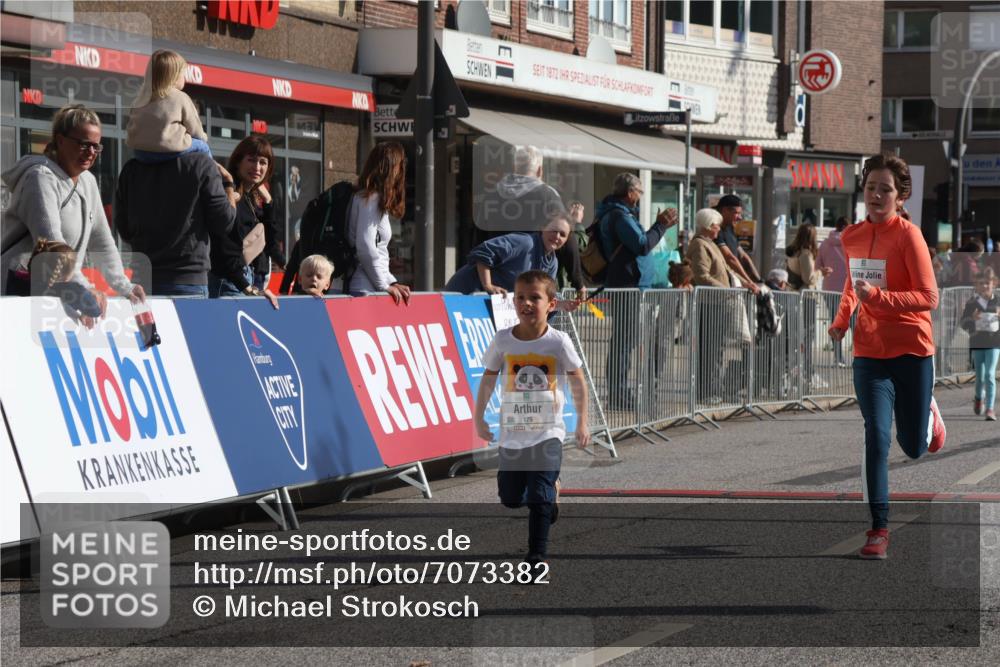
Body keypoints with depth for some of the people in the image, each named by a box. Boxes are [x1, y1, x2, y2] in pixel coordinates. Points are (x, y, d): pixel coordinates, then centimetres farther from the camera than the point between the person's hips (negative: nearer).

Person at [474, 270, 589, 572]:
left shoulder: (558, 342, -10)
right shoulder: (503, 340, -5)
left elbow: (578, 382, 1)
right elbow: (488, 378, 8)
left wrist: (582, 422, 2)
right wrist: (479, 418, 10)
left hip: (548, 433, -3)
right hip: (512, 433, 3)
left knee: (539, 497, -12)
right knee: (510, 498, 11)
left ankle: (537, 555, -2)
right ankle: (552, 490, 41)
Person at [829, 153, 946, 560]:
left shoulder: (908, 235, -13)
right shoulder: (851, 237, 4)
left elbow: (928, 297, -17)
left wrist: (877, 296, -27)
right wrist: (842, 318, 12)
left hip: (912, 351, -3)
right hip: (869, 353, 3)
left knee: (913, 448, 9)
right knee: (876, 438, -10)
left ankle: (929, 413, 46)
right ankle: (879, 529, -3)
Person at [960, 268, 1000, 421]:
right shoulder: (972, 303, 1)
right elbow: (964, 324, 1)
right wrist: (972, 318, -20)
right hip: (976, 343, 1)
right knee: (980, 376, 8)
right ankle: (979, 397, 40)